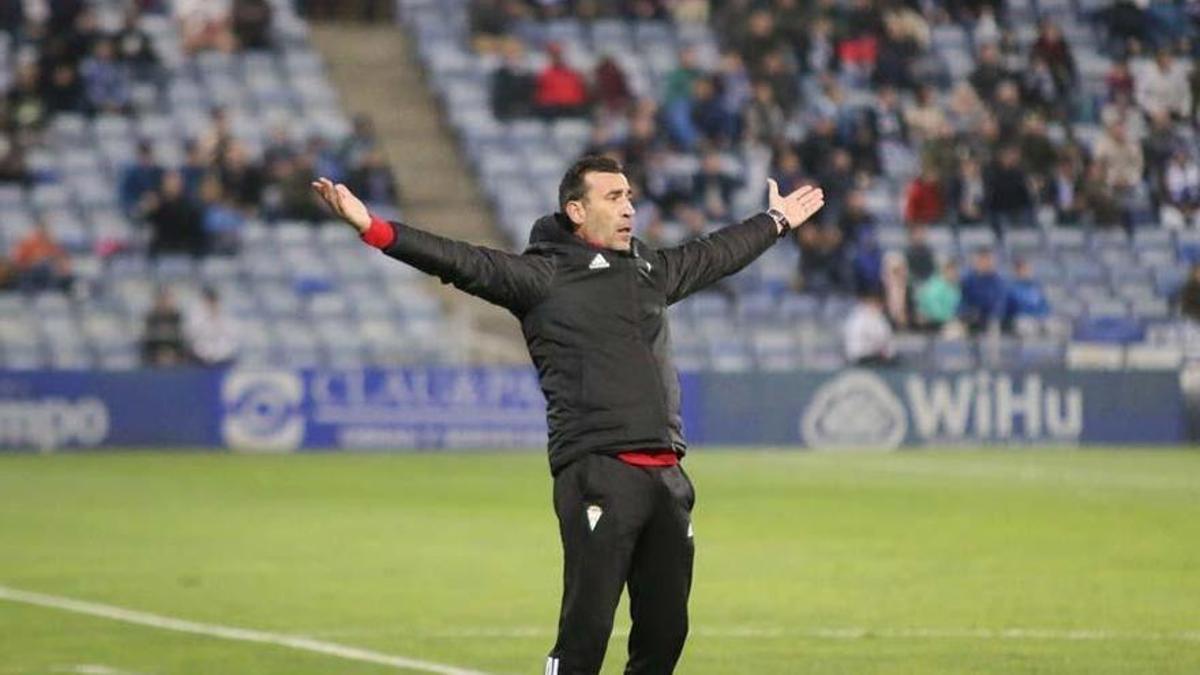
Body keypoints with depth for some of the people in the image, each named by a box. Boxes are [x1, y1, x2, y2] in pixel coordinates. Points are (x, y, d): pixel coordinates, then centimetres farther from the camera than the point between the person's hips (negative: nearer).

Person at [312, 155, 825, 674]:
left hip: (666, 476, 7)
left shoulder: (652, 269, 22)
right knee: (586, 629, -11)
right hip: (597, 474, -7)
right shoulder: (544, 273, 1)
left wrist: (776, 221, 55)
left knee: (665, 630, 8)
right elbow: (467, 264, -11)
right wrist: (373, 230, -24)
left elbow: (716, 255, 40)